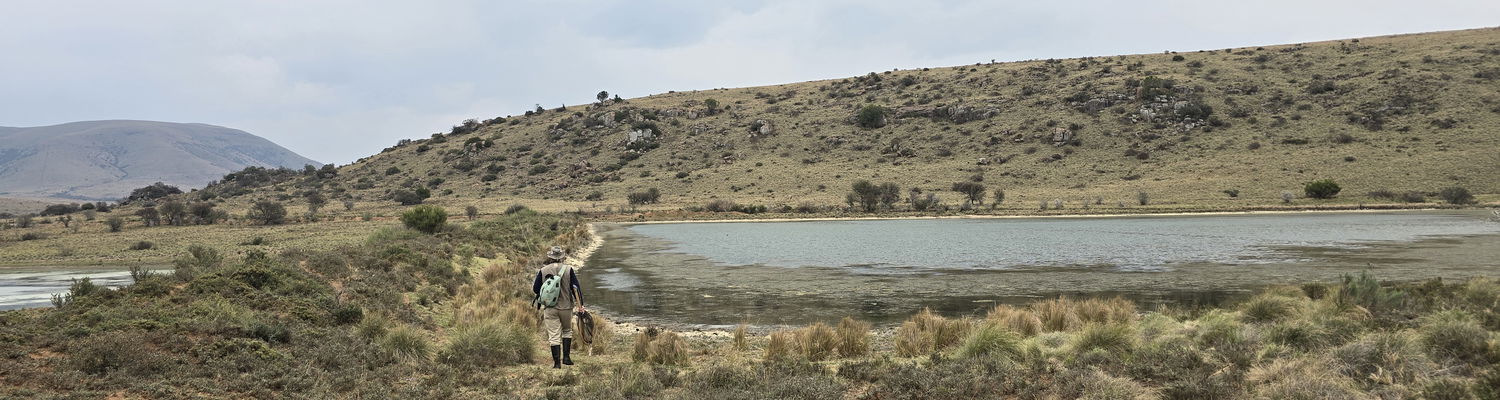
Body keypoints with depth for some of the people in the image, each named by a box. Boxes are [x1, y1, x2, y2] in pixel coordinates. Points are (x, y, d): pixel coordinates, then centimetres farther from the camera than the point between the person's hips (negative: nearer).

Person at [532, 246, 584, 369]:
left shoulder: (543, 271, -2)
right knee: (567, 331, 21)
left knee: (554, 336, 2)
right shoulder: (568, 269, -4)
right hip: (566, 306, 0)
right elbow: (575, 288, -4)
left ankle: (557, 362, 1)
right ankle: (566, 357, 14)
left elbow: (535, 289, 2)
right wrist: (580, 304, 2)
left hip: (550, 308, 0)